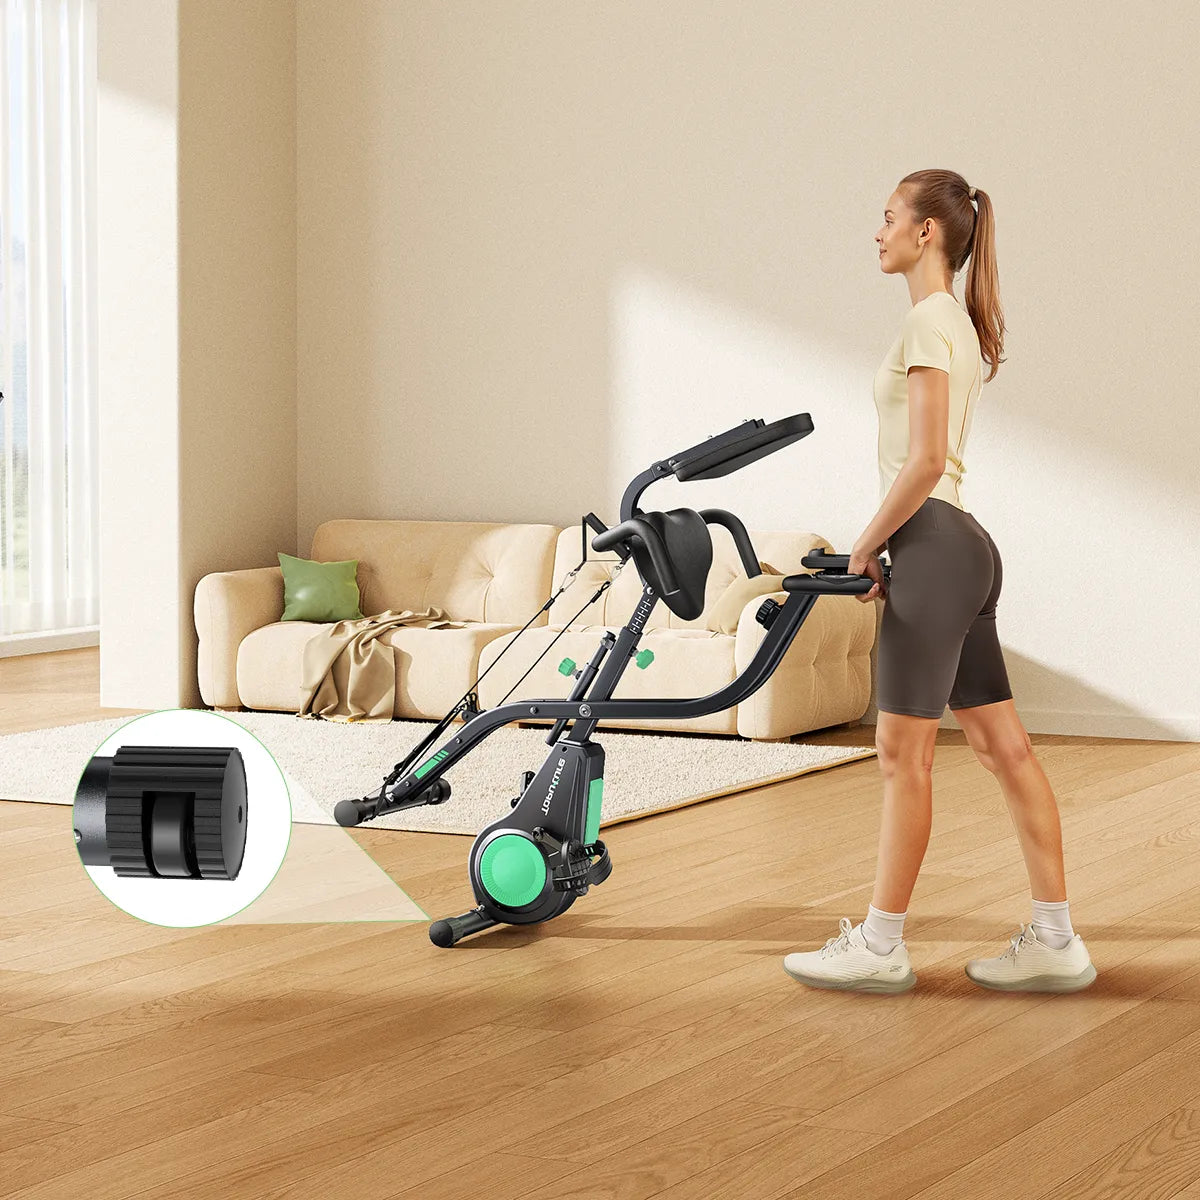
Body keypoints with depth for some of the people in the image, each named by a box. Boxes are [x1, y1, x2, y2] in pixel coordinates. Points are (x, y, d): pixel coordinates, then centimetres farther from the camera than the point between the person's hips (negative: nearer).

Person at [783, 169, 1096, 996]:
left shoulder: (929, 320, -12)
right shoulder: (964, 324, 19)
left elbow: (923, 464, -19)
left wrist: (864, 548, -8)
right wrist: (882, 545, 17)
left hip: (934, 546, -10)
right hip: (964, 545, 10)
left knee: (904, 751, -3)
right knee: (1003, 744, 8)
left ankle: (881, 947, 4)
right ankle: (1054, 941, 10)